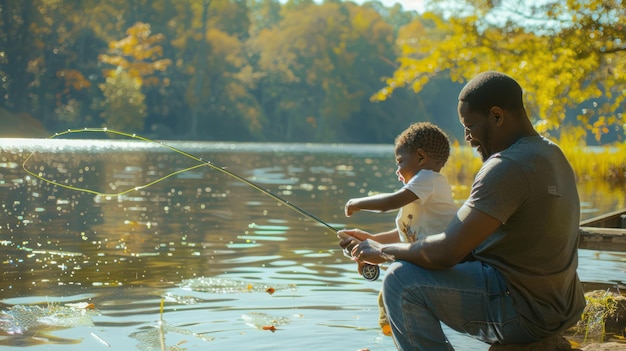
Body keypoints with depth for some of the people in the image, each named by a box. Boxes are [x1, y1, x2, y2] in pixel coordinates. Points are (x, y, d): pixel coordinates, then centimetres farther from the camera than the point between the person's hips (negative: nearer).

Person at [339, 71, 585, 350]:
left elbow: (447, 252, -26)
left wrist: (383, 251, -9)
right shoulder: (551, 154, 10)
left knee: (401, 280, -14)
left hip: (523, 312, -11)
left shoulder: (508, 168, -22)